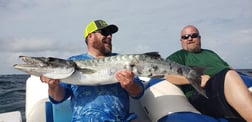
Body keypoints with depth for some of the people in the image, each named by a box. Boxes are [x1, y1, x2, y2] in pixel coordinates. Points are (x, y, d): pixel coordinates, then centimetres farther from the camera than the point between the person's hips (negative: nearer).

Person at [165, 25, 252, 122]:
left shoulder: (210, 53, 36)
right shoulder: (177, 57, 17)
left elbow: (228, 68, 32)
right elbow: (169, 75, -3)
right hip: (203, 96, -6)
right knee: (229, 75, -34)